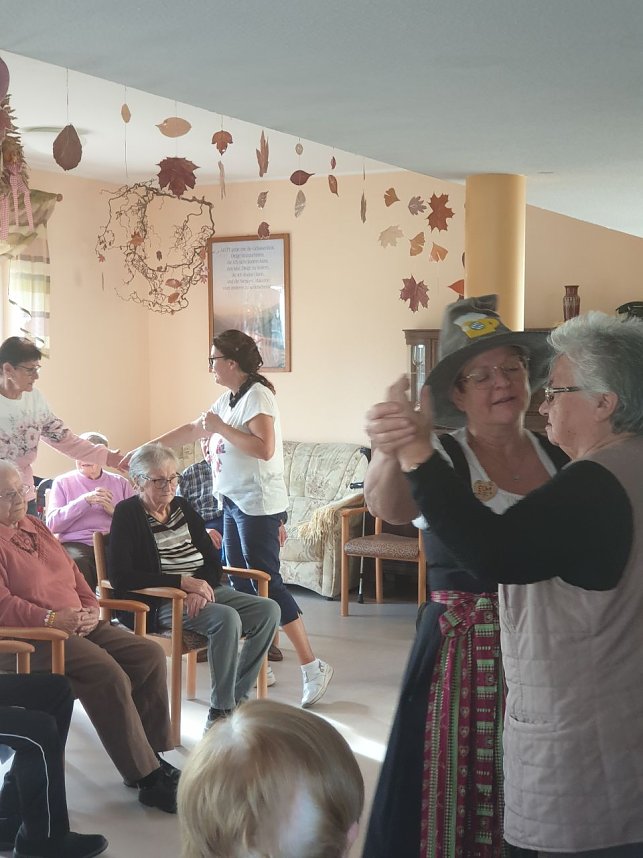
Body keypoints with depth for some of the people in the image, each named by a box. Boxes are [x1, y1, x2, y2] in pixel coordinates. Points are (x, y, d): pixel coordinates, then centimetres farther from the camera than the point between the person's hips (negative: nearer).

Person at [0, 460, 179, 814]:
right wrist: (51, 619, -24)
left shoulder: (35, 527, 19)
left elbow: (72, 572, 21)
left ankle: (152, 757, 0)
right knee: (108, 674, -29)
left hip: (77, 624, 9)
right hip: (31, 638, -9)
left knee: (149, 655, -6)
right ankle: (147, 780, -19)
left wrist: (90, 609, 2)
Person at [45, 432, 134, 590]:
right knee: (76, 563, -35)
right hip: (76, 543, -1)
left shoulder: (121, 483, 18)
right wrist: (85, 500, -8)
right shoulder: (62, 482, 14)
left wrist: (114, 510, -8)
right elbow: (52, 524, -1)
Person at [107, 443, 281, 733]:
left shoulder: (182, 507, 14)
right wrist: (182, 582, -20)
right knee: (227, 618, -32)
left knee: (268, 610, -12)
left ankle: (237, 696, -5)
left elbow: (213, 562, 12)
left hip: (204, 590, 7)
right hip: (159, 603, -7)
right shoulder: (128, 514, -5)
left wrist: (200, 589, -12)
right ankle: (220, 713, -21)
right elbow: (119, 576, -17)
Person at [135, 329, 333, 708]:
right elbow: (190, 431, 23)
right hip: (235, 503, 10)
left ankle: (314, 667, -5)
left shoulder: (257, 396, -13)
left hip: (258, 505, -10)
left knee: (267, 583, -10)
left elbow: (264, 449, -24)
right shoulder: (228, 400, 15)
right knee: (241, 584, 9)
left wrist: (221, 428, -16)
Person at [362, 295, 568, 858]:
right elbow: (391, 506, -29)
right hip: (465, 658, -3)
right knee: (459, 809, 1)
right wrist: (389, 456, -48)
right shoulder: (442, 457, -7)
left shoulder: (563, 457, 6)